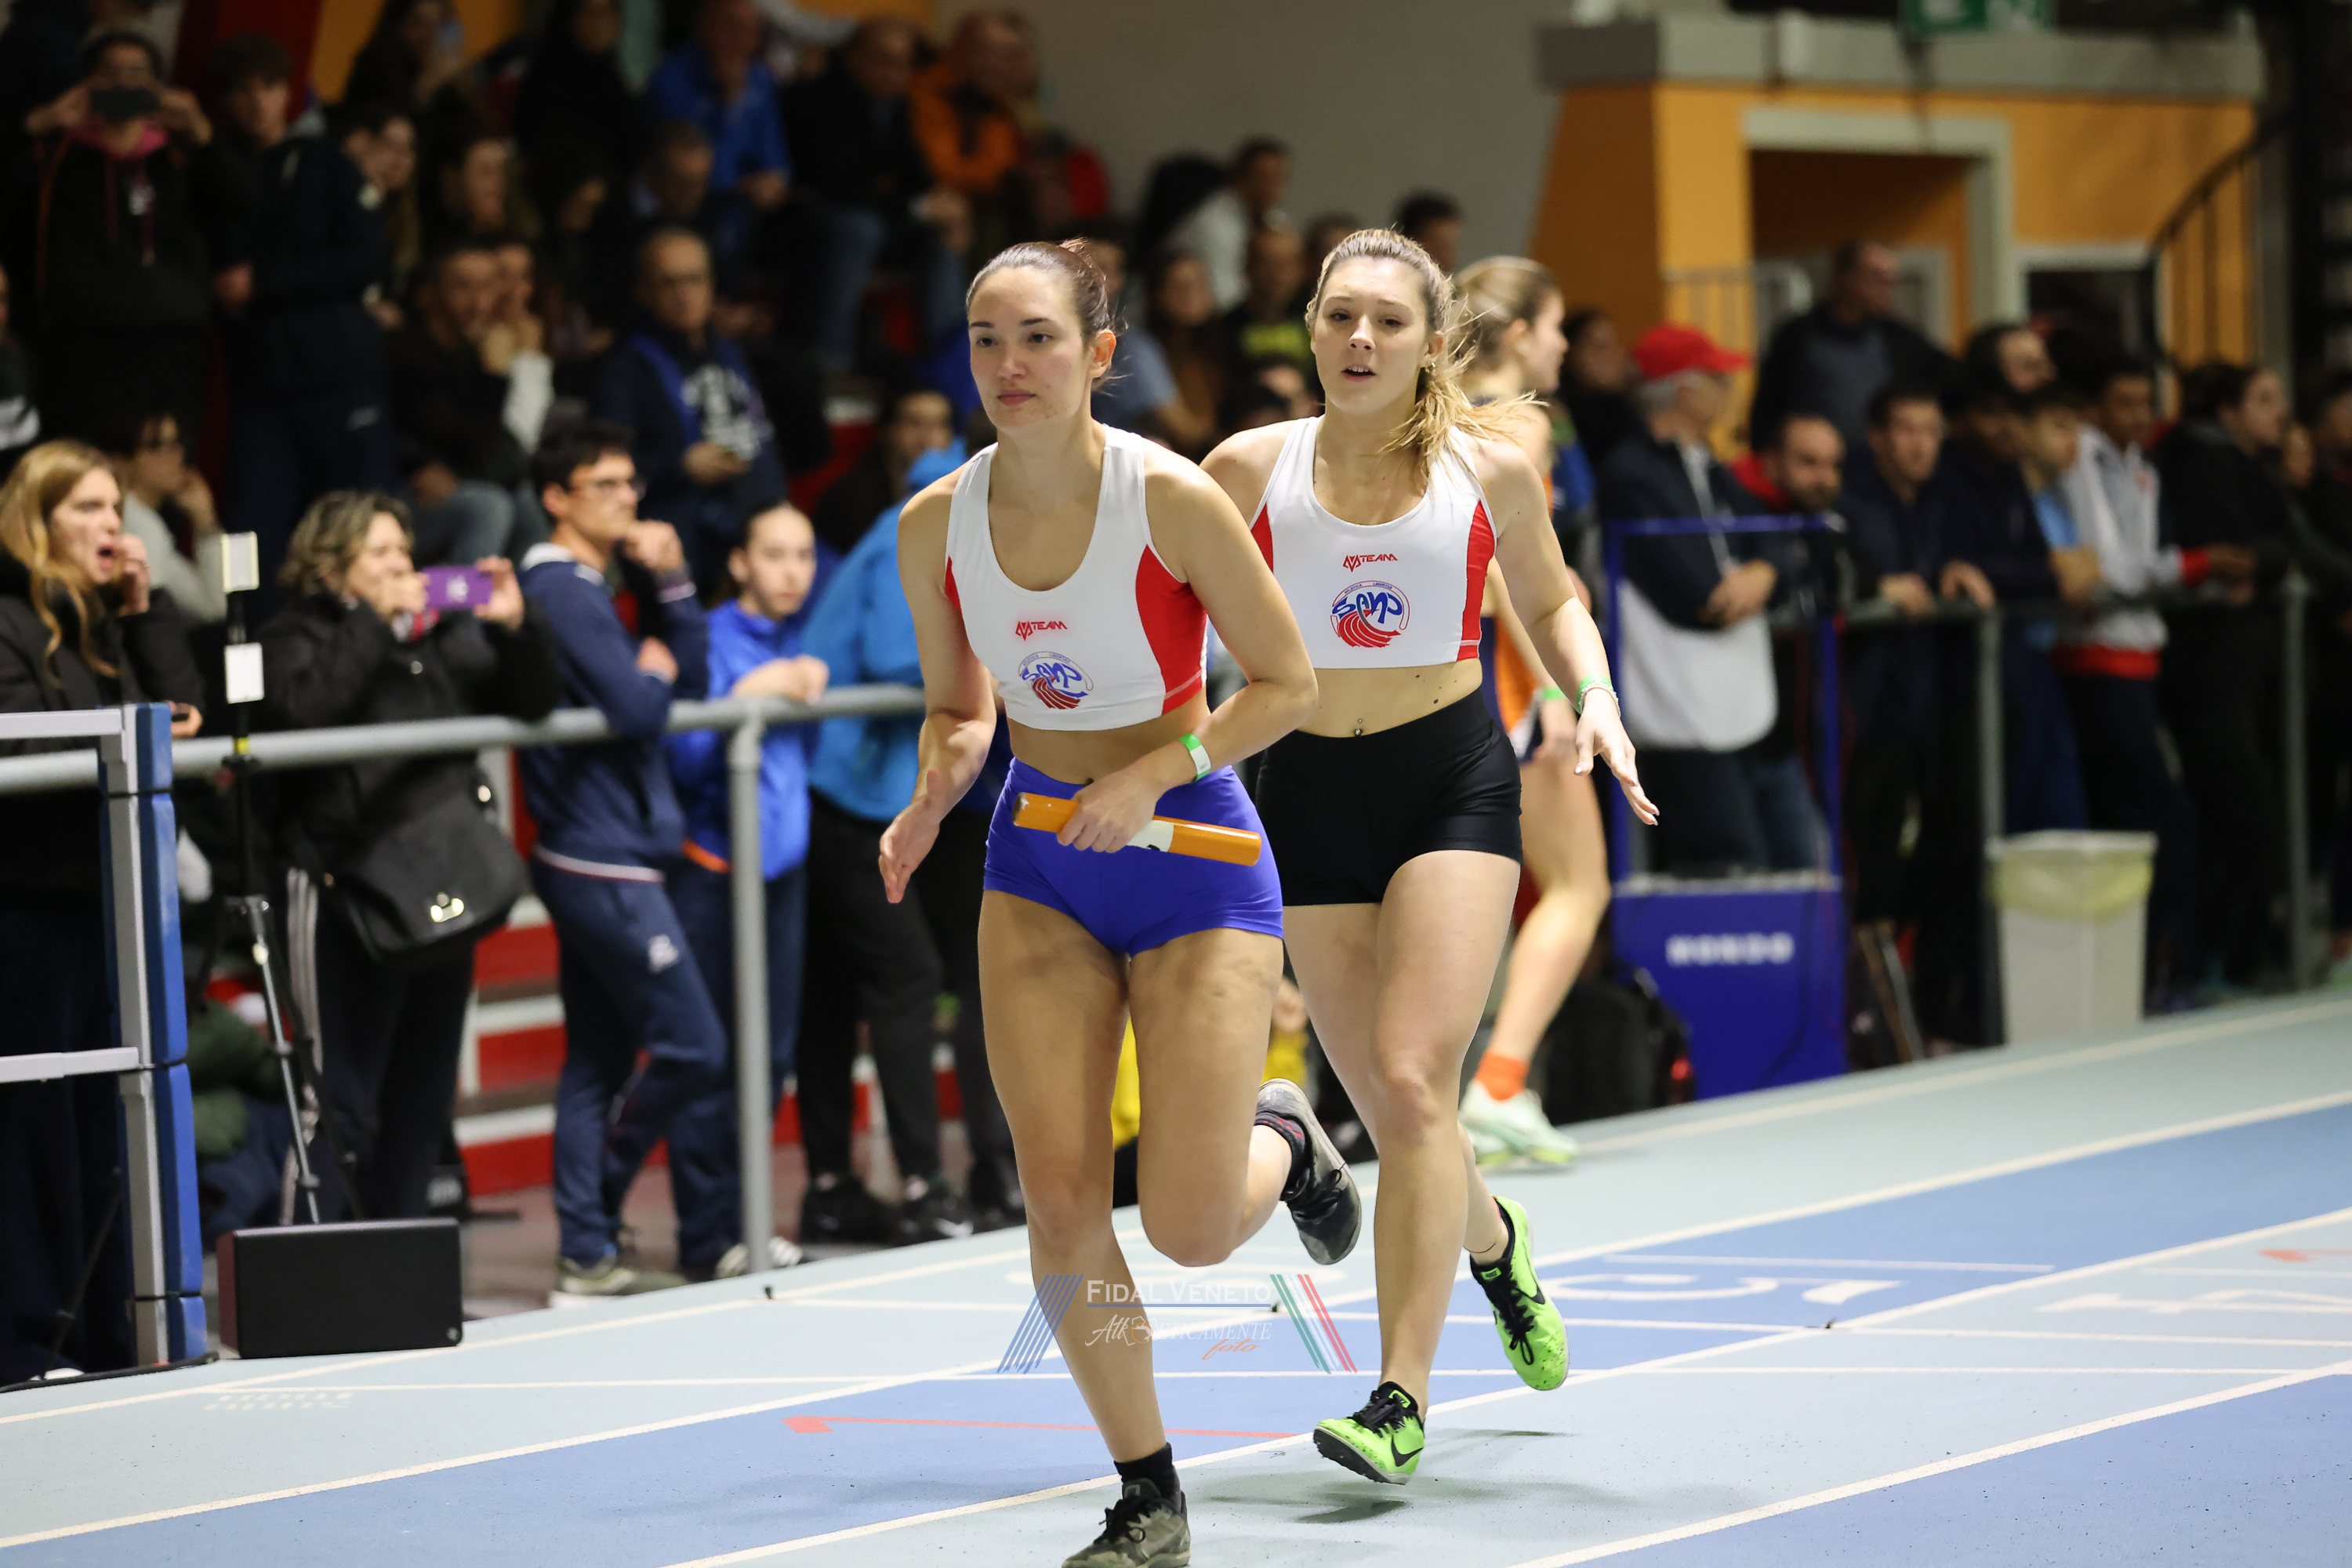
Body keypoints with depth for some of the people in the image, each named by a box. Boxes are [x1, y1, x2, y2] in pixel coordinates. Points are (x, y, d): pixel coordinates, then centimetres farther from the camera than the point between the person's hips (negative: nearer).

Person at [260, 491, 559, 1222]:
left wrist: (516, 627, -4)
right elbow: (305, 707, -21)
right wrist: (375, 622, -18)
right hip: (346, 888, -6)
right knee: (346, 1104, -8)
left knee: (425, 1094, 12)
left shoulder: (443, 635, 14)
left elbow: (531, 701, 13)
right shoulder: (295, 638, -1)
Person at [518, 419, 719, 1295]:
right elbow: (637, 709, -24)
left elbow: (690, 682, 16)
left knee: (599, 1060, 9)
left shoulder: (591, 588, 18)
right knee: (694, 1050, -8)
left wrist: (670, 583, 6)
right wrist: (653, 672, -2)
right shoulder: (560, 590, -14)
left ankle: (588, 1256, 10)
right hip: (605, 866, -10)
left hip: (594, 862, 10)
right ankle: (595, 1214, 3)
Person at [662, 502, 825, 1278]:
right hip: (713, 867, -7)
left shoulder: (798, 641, 11)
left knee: (769, 1053, 9)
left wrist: (813, 689, 5)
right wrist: (747, 698, -23)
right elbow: (686, 760, -15)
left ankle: (742, 1220, 18)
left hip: (782, 864, 7)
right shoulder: (714, 640, -9)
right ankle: (708, 1237, -1)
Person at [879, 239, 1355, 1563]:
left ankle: (1282, 1138, 32)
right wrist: (932, 800, -12)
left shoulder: (1172, 500, -18)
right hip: (1040, 858, 4)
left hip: (1192, 847, -4)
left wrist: (1150, 775, -22)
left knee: (1192, 1232, -6)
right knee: (1060, 1197, -6)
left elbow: (1287, 684, -10)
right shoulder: (935, 525, -5)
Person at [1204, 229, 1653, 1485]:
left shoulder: (1489, 469, -2)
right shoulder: (1251, 469, -3)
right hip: (1310, 790, 2)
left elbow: (1549, 601, 15)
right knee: (1393, 1111, 6)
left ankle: (1400, 1400, -16)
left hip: (1454, 780, -2)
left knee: (1412, 1081, -17)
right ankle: (1491, 1241, 42)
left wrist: (1595, 699, -3)